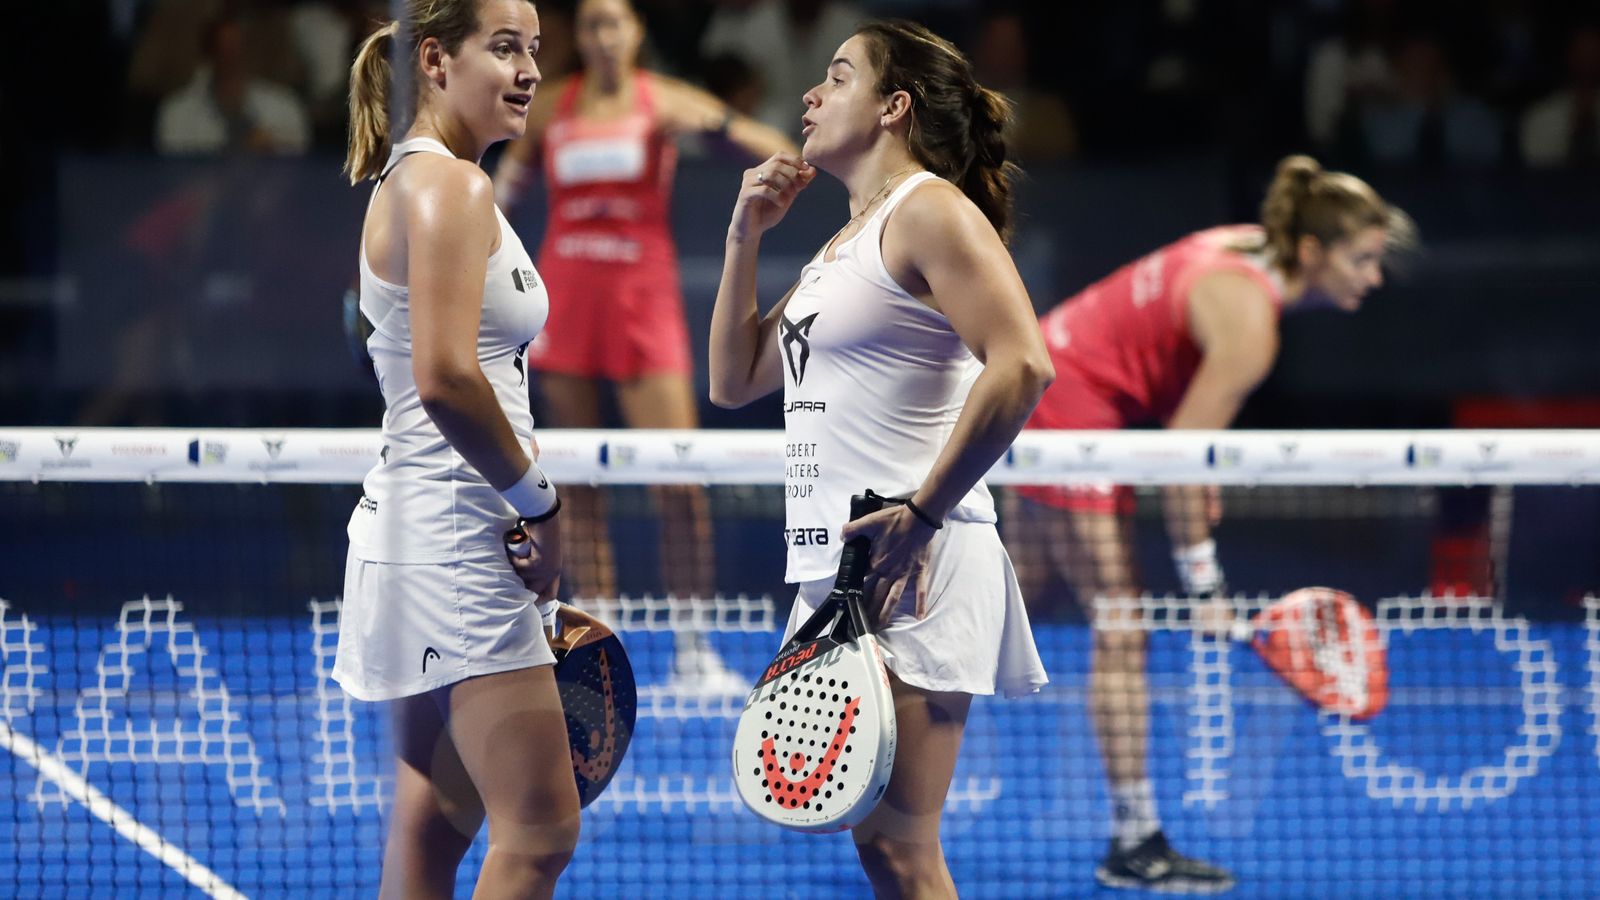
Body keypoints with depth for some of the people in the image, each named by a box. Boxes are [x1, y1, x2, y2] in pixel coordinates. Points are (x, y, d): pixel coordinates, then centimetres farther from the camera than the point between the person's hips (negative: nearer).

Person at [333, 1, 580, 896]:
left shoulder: (418, 180, 18)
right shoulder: (450, 186, -14)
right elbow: (446, 378, -24)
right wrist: (540, 502, -14)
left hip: (421, 542, 11)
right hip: (457, 541, -11)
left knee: (434, 825, 12)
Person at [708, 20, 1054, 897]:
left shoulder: (929, 210, -7)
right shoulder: (841, 244, 22)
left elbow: (1020, 365, -20)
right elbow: (733, 381, 29)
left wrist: (924, 512, -21)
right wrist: (745, 235, 18)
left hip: (908, 567, -10)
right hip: (833, 572, 10)